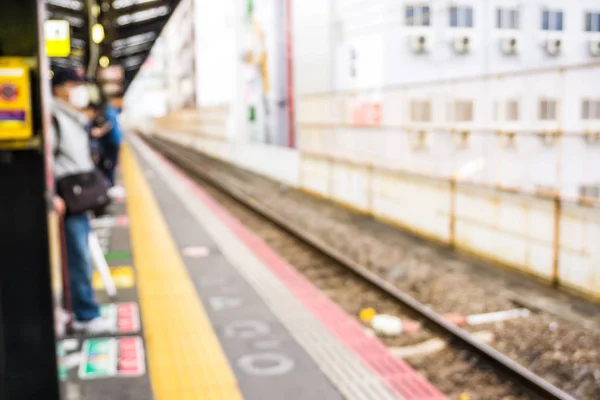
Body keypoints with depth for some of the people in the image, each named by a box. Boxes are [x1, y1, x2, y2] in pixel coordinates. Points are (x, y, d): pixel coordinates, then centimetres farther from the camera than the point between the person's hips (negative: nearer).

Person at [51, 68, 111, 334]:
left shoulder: (77, 120, 19)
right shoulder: (54, 119, -11)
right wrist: (52, 197, -23)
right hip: (67, 201, -9)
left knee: (80, 258, 14)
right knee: (79, 258, -6)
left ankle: (80, 312, 24)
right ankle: (87, 315, 2)